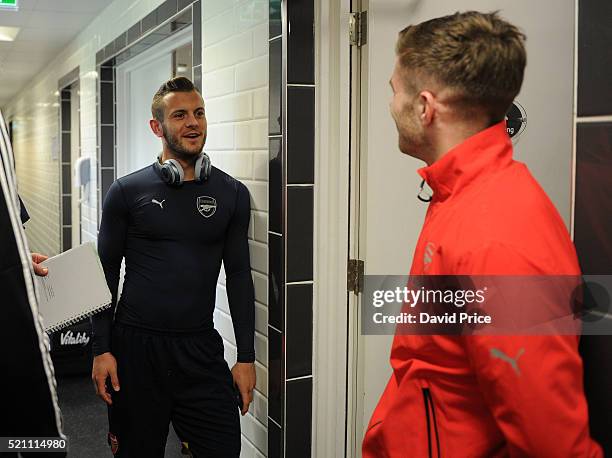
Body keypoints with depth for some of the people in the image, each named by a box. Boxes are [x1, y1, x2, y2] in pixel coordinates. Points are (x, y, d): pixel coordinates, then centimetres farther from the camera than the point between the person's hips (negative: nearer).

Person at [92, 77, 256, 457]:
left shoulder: (232, 194, 3)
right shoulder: (128, 191, -2)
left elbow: (239, 275, 5)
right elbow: (106, 273, 2)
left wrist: (247, 356, 3)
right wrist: (101, 350, -4)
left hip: (201, 348, 1)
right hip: (135, 344, -1)